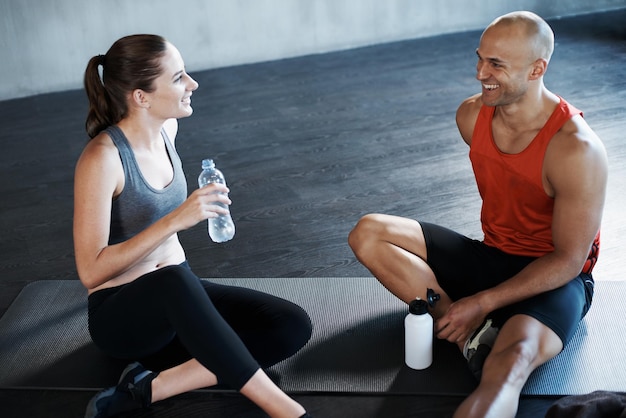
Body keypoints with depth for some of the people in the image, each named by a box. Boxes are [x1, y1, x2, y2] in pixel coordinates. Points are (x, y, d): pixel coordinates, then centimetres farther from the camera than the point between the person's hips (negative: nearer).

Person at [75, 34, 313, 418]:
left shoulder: (166, 128, 0)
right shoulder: (103, 157, -22)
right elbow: (91, 271, -26)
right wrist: (175, 220, -32)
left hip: (176, 296, 7)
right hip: (120, 314, -7)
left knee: (293, 325, -14)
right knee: (174, 281, -43)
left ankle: (152, 387, -18)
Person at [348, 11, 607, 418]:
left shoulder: (576, 148, -23)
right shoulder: (472, 115, -4)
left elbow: (568, 261, -18)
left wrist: (483, 302, -22)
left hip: (554, 279, -7)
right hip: (491, 257, 7)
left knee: (510, 361, -40)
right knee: (368, 233, -10)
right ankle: (475, 335, -20)